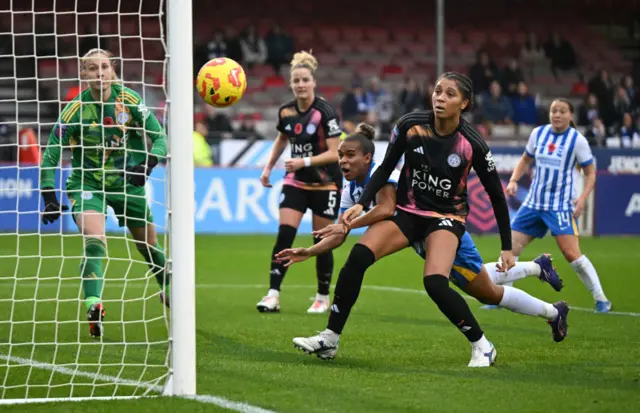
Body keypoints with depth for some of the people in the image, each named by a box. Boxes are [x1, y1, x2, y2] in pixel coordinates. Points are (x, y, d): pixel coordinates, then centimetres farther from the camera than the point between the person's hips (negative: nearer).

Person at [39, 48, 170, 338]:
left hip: (126, 181, 2)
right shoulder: (76, 109, -16)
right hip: (87, 183, -2)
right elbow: (51, 154, -13)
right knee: (94, 242, -28)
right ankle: (93, 307, -38)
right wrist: (49, 197, -22)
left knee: (149, 247, 14)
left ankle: (170, 293, 41)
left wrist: (147, 164, -29)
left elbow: (160, 137, -10)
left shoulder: (129, 100, -12)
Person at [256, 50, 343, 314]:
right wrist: (269, 167, 18)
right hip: (296, 182, 4)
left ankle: (323, 297, 18)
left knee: (322, 242, 2)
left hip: (325, 183, -4)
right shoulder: (286, 111, -1)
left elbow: (334, 153, -20)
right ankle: (273, 294, -12)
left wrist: (305, 162, -30)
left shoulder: (325, 112, -18)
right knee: (284, 235, -10)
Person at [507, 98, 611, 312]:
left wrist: (583, 197, -17)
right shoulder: (538, 133, 3)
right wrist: (513, 180, 3)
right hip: (534, 202, 5)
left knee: (571, 253, -16)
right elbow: (525, 160, 19)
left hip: (561, 205, -5)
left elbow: (590, 173, -1)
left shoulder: (577, 140, -8)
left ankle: (601, 299, -7)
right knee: (511, 248, 2)